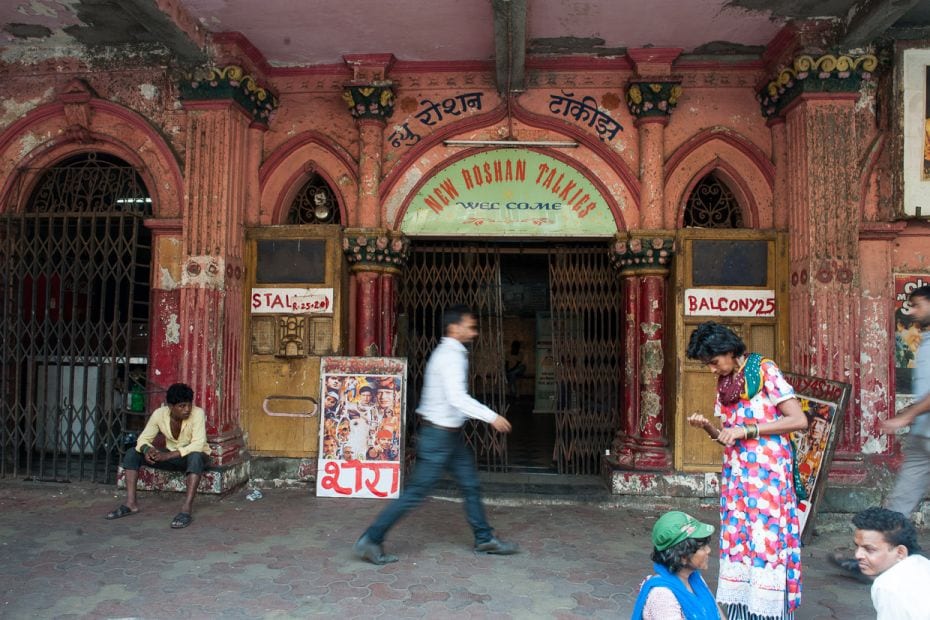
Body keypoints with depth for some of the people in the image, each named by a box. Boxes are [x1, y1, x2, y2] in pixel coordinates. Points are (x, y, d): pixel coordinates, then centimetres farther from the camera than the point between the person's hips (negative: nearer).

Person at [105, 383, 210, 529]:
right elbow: (144, 438, -9)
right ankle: (131, 503, -11)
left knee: (195, 457, -41)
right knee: (132, 453, -9)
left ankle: (187, 509, -43)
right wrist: (147, 449, -33)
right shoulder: (159, 414, -14)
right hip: (170, 455, 5)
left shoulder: (197, 413, -26)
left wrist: (169, 455, -42)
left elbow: (198, 444, -34)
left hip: (194, 455, -5)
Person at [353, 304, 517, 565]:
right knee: (415, 493, -4)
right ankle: (370, 541, 5)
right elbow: (458, 398, -29)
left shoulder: (449, 353, 12)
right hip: (439, 434, -10)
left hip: (450, 435, 10)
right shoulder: (451, 356, -19)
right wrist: (491, 417, -25)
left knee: (471, 485, 15)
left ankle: (484, 539, 27)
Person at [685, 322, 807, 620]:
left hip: (767, 475, -7)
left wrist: (746, 430, -16)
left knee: (766, 543, -6)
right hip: (736, 475, 7)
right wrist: (706, 426, -3)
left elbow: (799, 420, -14)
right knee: (736, 544, 6)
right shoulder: (724, 383, 13)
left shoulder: (765, 371, -8)